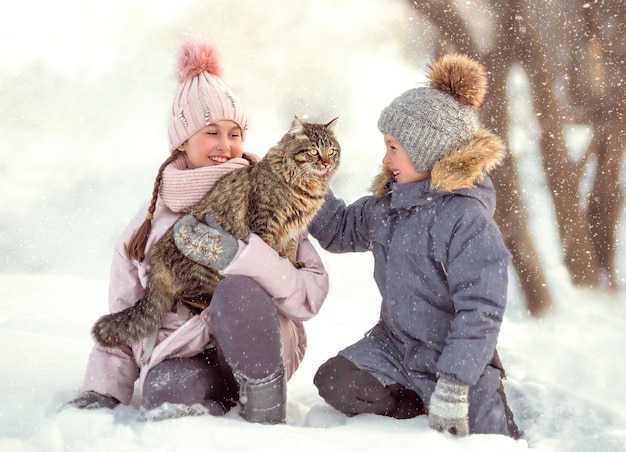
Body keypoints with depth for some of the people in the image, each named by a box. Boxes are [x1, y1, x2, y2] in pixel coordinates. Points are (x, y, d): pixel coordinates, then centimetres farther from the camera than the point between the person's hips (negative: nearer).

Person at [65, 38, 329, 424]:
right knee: (165, 396, -37)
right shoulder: (150, 223, 15)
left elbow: (310, 295, -7)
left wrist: (236, 255, -20)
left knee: (238, 290, -34)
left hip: (255, 350, 1)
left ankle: (267, 417, -19)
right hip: (181, 358, -1)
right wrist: (102, 392, 5)